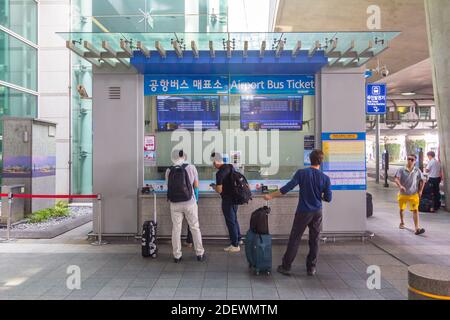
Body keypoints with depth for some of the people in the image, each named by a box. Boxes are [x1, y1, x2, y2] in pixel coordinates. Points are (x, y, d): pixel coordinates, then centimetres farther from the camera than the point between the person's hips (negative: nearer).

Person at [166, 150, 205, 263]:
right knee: (195, 228, 10)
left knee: (176, 229, 9)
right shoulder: (191, 167, -5)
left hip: (175, 204, 1)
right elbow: (196, 186, 2)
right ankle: (199, 253, 16)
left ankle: (177, 256, 15)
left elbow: (169, 187, 7)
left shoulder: (169, 171, -3)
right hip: (190, 203, -1)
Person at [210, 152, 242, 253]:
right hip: (235, 197, 9)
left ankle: (235, 245, 12)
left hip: (227, 199, -9)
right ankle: (238, 239, 37)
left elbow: (219, 190, -20)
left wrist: (214, 187, 2)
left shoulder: (219, 173, -21)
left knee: (230, 221, 3)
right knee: (234, 219, 23)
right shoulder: (231, 167, 4)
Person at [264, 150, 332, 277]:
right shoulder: (325, 178, -5)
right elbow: (328, 198, -2)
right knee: (314, 241, 12)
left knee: (294, 239, 5)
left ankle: (286, 267, 11)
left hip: (303, 212, -2)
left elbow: (287, 188, -15)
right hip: (317, 213, 2)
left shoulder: (301, 173, -10)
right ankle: (311, 268, 20)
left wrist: (271, 196, -8)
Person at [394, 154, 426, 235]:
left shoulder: (417, 171, -2)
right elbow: (396, 179, -17)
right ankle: (402, 223, 38)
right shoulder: (401, 170, -7)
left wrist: (420, 191, 3)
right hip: (403, 194, 1)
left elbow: (422, 181, 8)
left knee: (415, 210, -10)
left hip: (413, 194, -1)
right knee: (402, 209, 15)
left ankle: (417, 228, -15)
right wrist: (400, 186, -35)